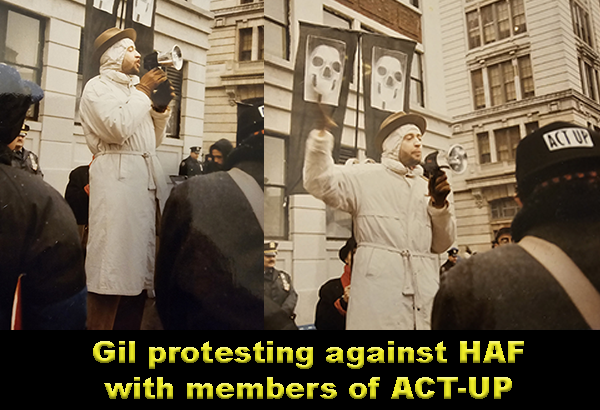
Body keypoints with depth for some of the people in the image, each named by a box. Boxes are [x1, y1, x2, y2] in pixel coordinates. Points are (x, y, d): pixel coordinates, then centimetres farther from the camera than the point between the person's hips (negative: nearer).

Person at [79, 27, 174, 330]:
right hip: (117, 179, -7)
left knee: (139, 268, 7)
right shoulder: (97, 87, 3)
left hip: (148, 179, 7)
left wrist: (160, 107, 10)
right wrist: (143, 91, -5)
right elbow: (117, 129, -14)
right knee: (113, 271, -9)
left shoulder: (134, 89, 26)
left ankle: (131, 325, 16)